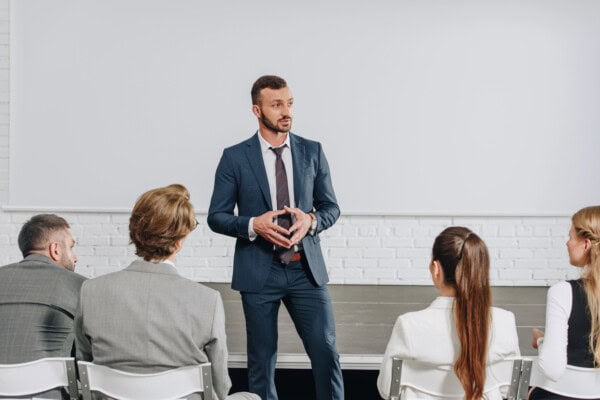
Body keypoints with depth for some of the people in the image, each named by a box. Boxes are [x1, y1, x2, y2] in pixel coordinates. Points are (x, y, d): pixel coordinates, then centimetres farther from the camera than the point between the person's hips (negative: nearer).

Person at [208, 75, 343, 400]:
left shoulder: (312, 152, 4)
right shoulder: (235, 157, -3)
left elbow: (331, 207, 9)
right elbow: (216, 216, 0)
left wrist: (311, 220, -14)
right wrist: (254, 225, -18)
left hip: (306, 268, 2)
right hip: (259, 271, -1)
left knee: (326, 351, -1)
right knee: (262, 358, 8)